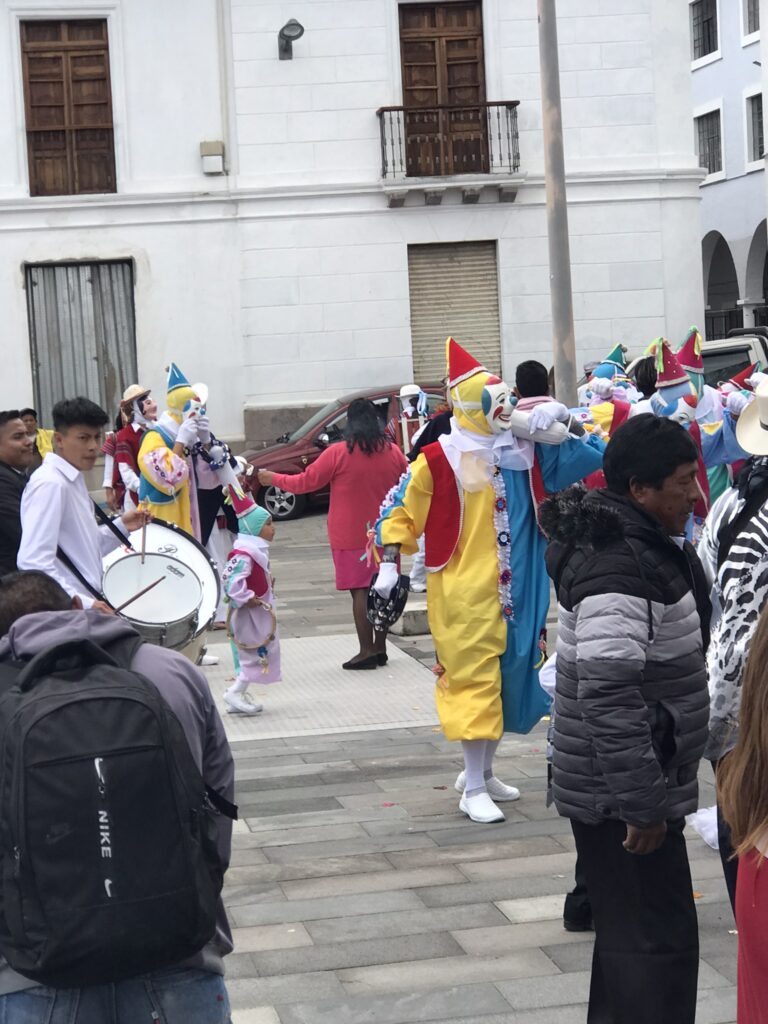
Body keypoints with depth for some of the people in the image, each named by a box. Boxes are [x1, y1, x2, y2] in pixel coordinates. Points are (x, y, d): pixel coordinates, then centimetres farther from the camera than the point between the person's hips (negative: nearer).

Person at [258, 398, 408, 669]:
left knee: (360, 591, -3)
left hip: (352, 537, -4)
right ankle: (380, 648, 14)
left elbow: (305, 482, -5)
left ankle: (367, 651, -6)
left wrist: (273, 479, 10)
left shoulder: (338, 454, -11)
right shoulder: (393, 452, 0)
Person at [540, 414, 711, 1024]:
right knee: (660, 940, -6)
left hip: (637, 787, 10)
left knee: (630, 929, 19)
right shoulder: (619, 569, -23)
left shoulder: (650, 546, 11)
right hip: (622, 797, -10)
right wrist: (644, 804, -25)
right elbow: (610, 698, -28)